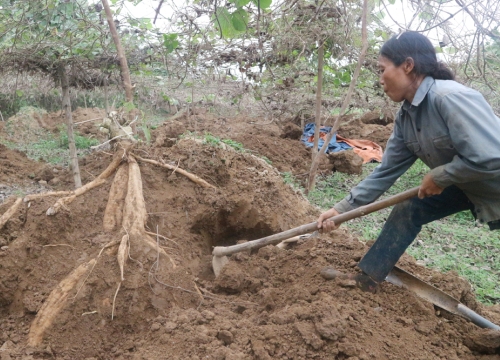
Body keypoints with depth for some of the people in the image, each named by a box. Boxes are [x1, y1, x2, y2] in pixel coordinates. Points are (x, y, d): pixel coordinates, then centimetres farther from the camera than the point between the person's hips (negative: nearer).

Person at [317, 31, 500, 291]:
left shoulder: (450, 98, -31)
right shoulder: (406, 116, -4)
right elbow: (386, 171, 1)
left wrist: (439, 177, -21)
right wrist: (342, 209, -1)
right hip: (466, 186, 8)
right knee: (408, 211, 7)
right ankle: (367, 278, 19)